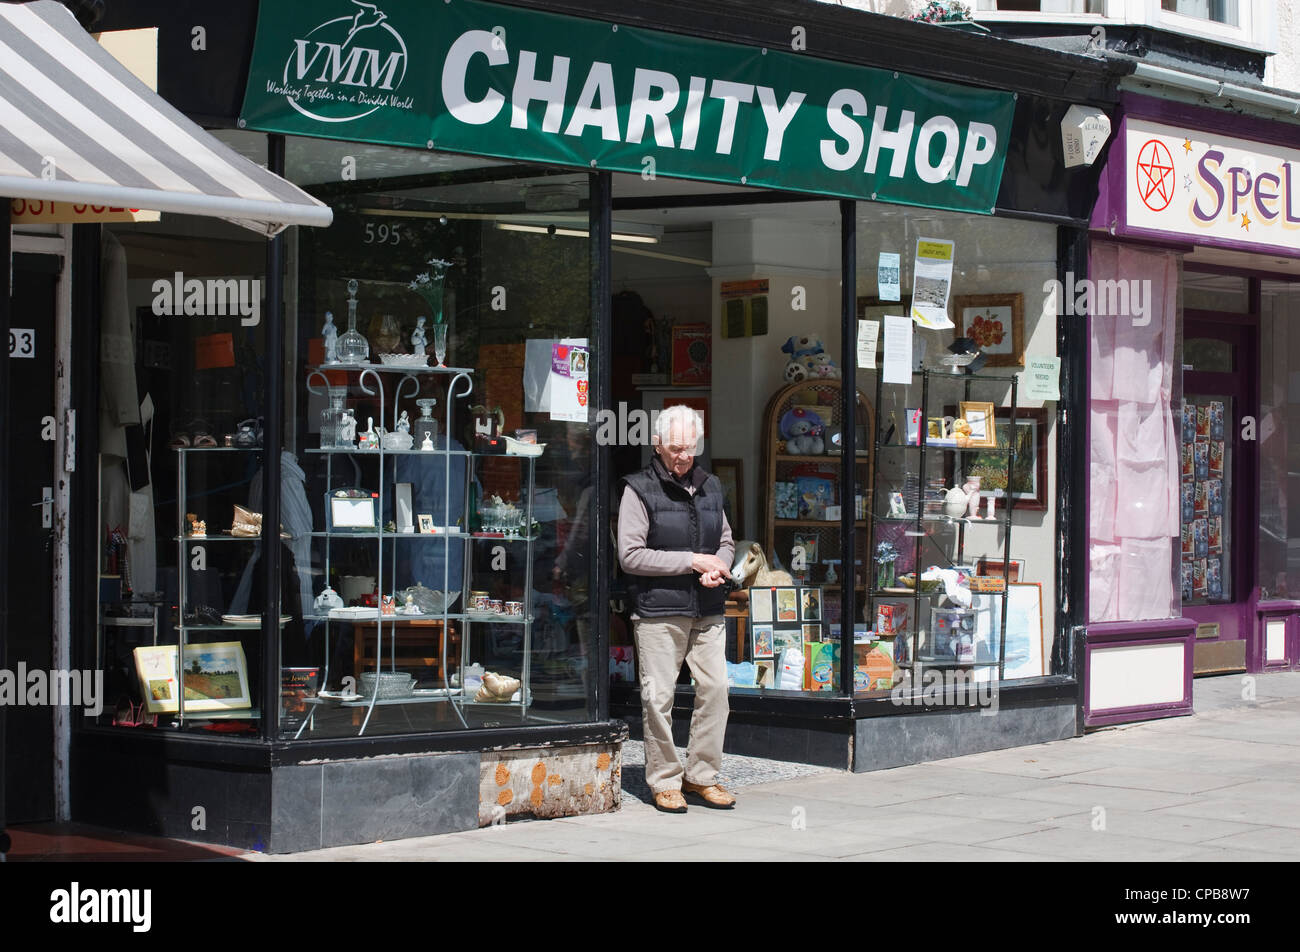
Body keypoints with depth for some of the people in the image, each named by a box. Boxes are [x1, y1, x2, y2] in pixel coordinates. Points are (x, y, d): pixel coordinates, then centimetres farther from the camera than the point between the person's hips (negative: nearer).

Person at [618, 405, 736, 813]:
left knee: (716, 688, 0)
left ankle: (701, 776, 12)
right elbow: (630, 556, -10)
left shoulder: (709, 486, 14)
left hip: (706, 610, 5)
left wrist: (718, 567, -1)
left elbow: (726, 541, 23)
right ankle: (664, 781, 8)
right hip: (658, 611, -5)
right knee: (659, 696, -3)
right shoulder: (639, 489, -4)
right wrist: (692, 561, -11)